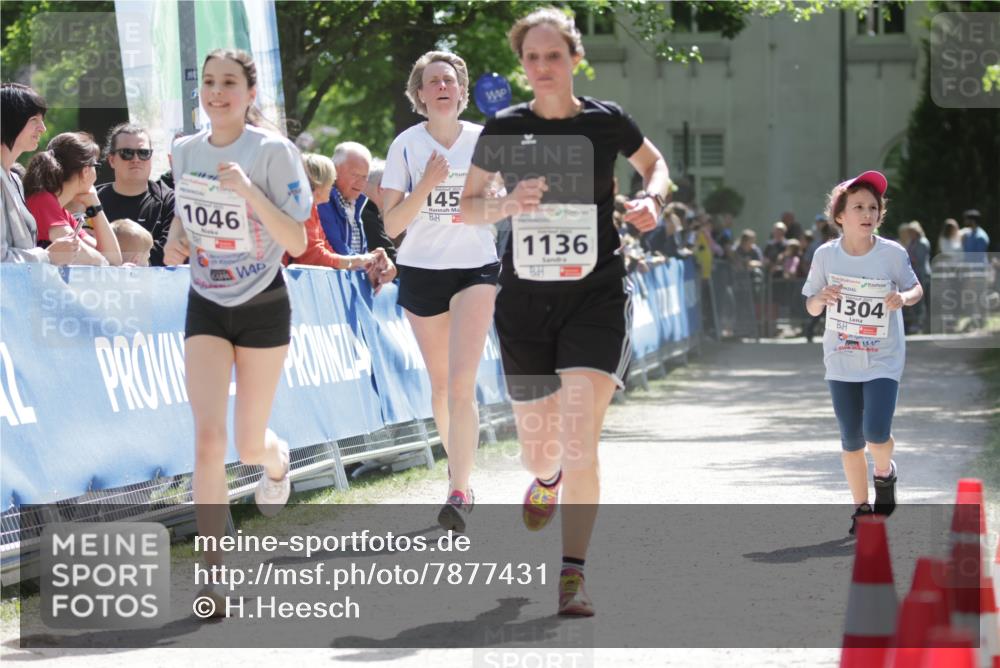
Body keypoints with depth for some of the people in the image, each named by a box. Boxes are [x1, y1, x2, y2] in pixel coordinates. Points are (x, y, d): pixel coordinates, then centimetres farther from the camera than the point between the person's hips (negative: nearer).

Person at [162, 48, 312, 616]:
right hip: (206, 308, 3)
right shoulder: (186, 151, 1)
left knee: (249, 445, 8)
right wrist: (176, 243, -3)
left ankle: (277, 459, 48)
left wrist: (249, 191, -30)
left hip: (263, 307, -2)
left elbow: (297, 243, -17)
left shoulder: (273, 152, -13)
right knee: (209, 437, -14)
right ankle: (214, 575, -13)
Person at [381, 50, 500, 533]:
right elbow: (392, 224, -6)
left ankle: (460, 491, -18)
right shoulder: (406, 145, -1)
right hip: (421, 271, 1)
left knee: (461, 383, -16)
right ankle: (458, 462, 36)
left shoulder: (484, 141, 1)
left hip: (475, 269, -1)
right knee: (440, 384, 12)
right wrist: (426, 184, -19)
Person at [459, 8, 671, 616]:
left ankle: (573, 574, -13)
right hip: (525, 297, 2)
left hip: (596, 296, -2)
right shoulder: (505, 129, 1)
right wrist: (507, 204, -14)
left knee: (580, 440, -17)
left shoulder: (606, 122, -1)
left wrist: (652, 199, -4)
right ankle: (546, 479, 51)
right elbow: (465, 207, 6)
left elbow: (655, 164, 18)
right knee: (538, 445, 12)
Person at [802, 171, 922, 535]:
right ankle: (861, 507, 23)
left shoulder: (892, 253, -11)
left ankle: (884, 472, 18)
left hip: (884, 359, -2)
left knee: (876, 433, -16)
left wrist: (904, 297, -19)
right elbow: (811, 307, 3)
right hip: (841, 361, 2)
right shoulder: (826, 255, -7)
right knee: (851, 440, 6)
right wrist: (822, 298, -20)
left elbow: (916, 289, 4)